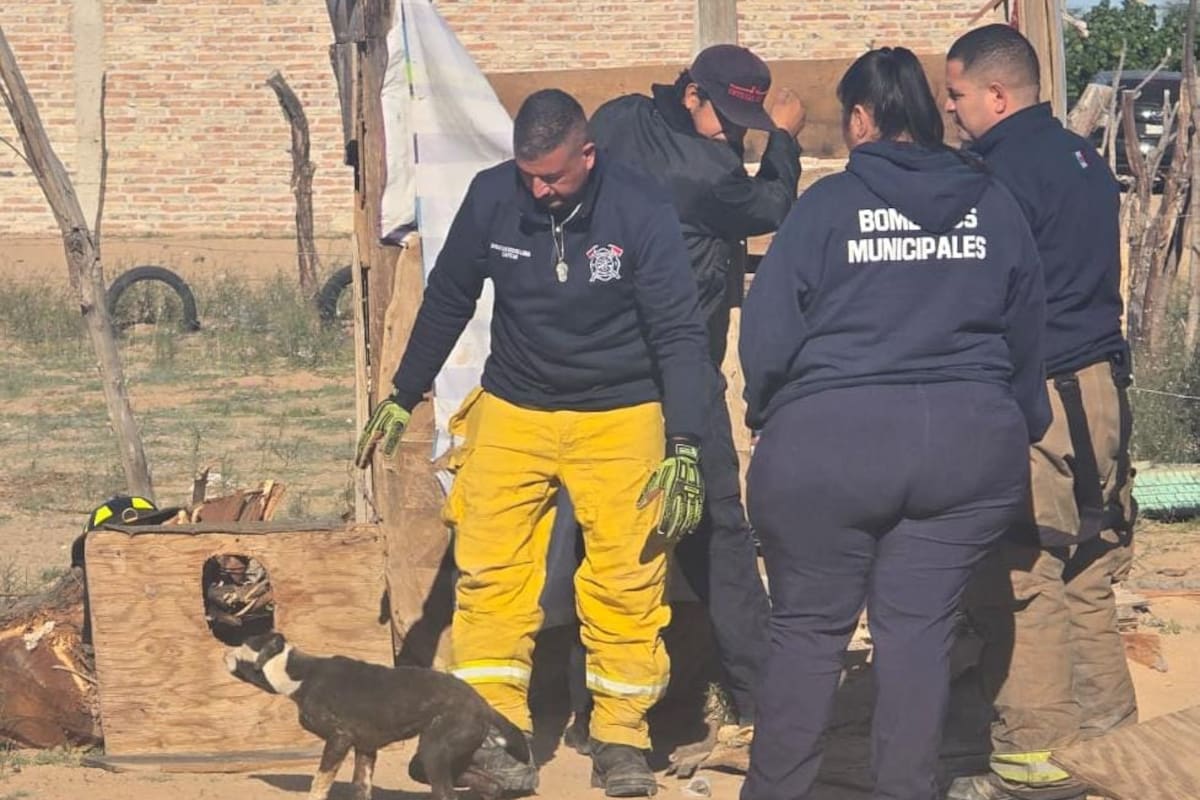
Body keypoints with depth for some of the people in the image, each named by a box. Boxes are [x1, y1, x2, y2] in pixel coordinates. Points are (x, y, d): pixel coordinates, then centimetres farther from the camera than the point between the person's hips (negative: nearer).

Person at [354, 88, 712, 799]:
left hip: (619, 418, -2)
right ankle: (495, 734, 1)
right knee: (490, 574, -6)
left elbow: (679, 333, -12)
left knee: (628, 582, -6)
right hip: (513, 412, 3)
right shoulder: (492, 198, -6)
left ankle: (622, 739, 6)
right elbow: (449, 301, 10)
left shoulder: (640, 210, -14)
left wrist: (685, 448, -20)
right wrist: (402, 399, 14)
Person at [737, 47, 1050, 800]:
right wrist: (1023, 428, 26)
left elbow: (769, 331, -5)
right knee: (921, 627, 8)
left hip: (832, 441, -3)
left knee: (810, 628, 7)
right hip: (971, 441, 3)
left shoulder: (829, 202, -5)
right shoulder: (994, 203, 6)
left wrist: (768, 414, 13)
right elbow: (1027, 336, 13)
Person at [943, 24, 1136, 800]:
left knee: (1019, 581, -5)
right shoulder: (1086, 161, 14)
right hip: (1102, 387, 9)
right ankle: (1107, 732, 21)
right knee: (1089, 575, 15)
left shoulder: (1005, 175, -13)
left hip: (1035, 399, -9)